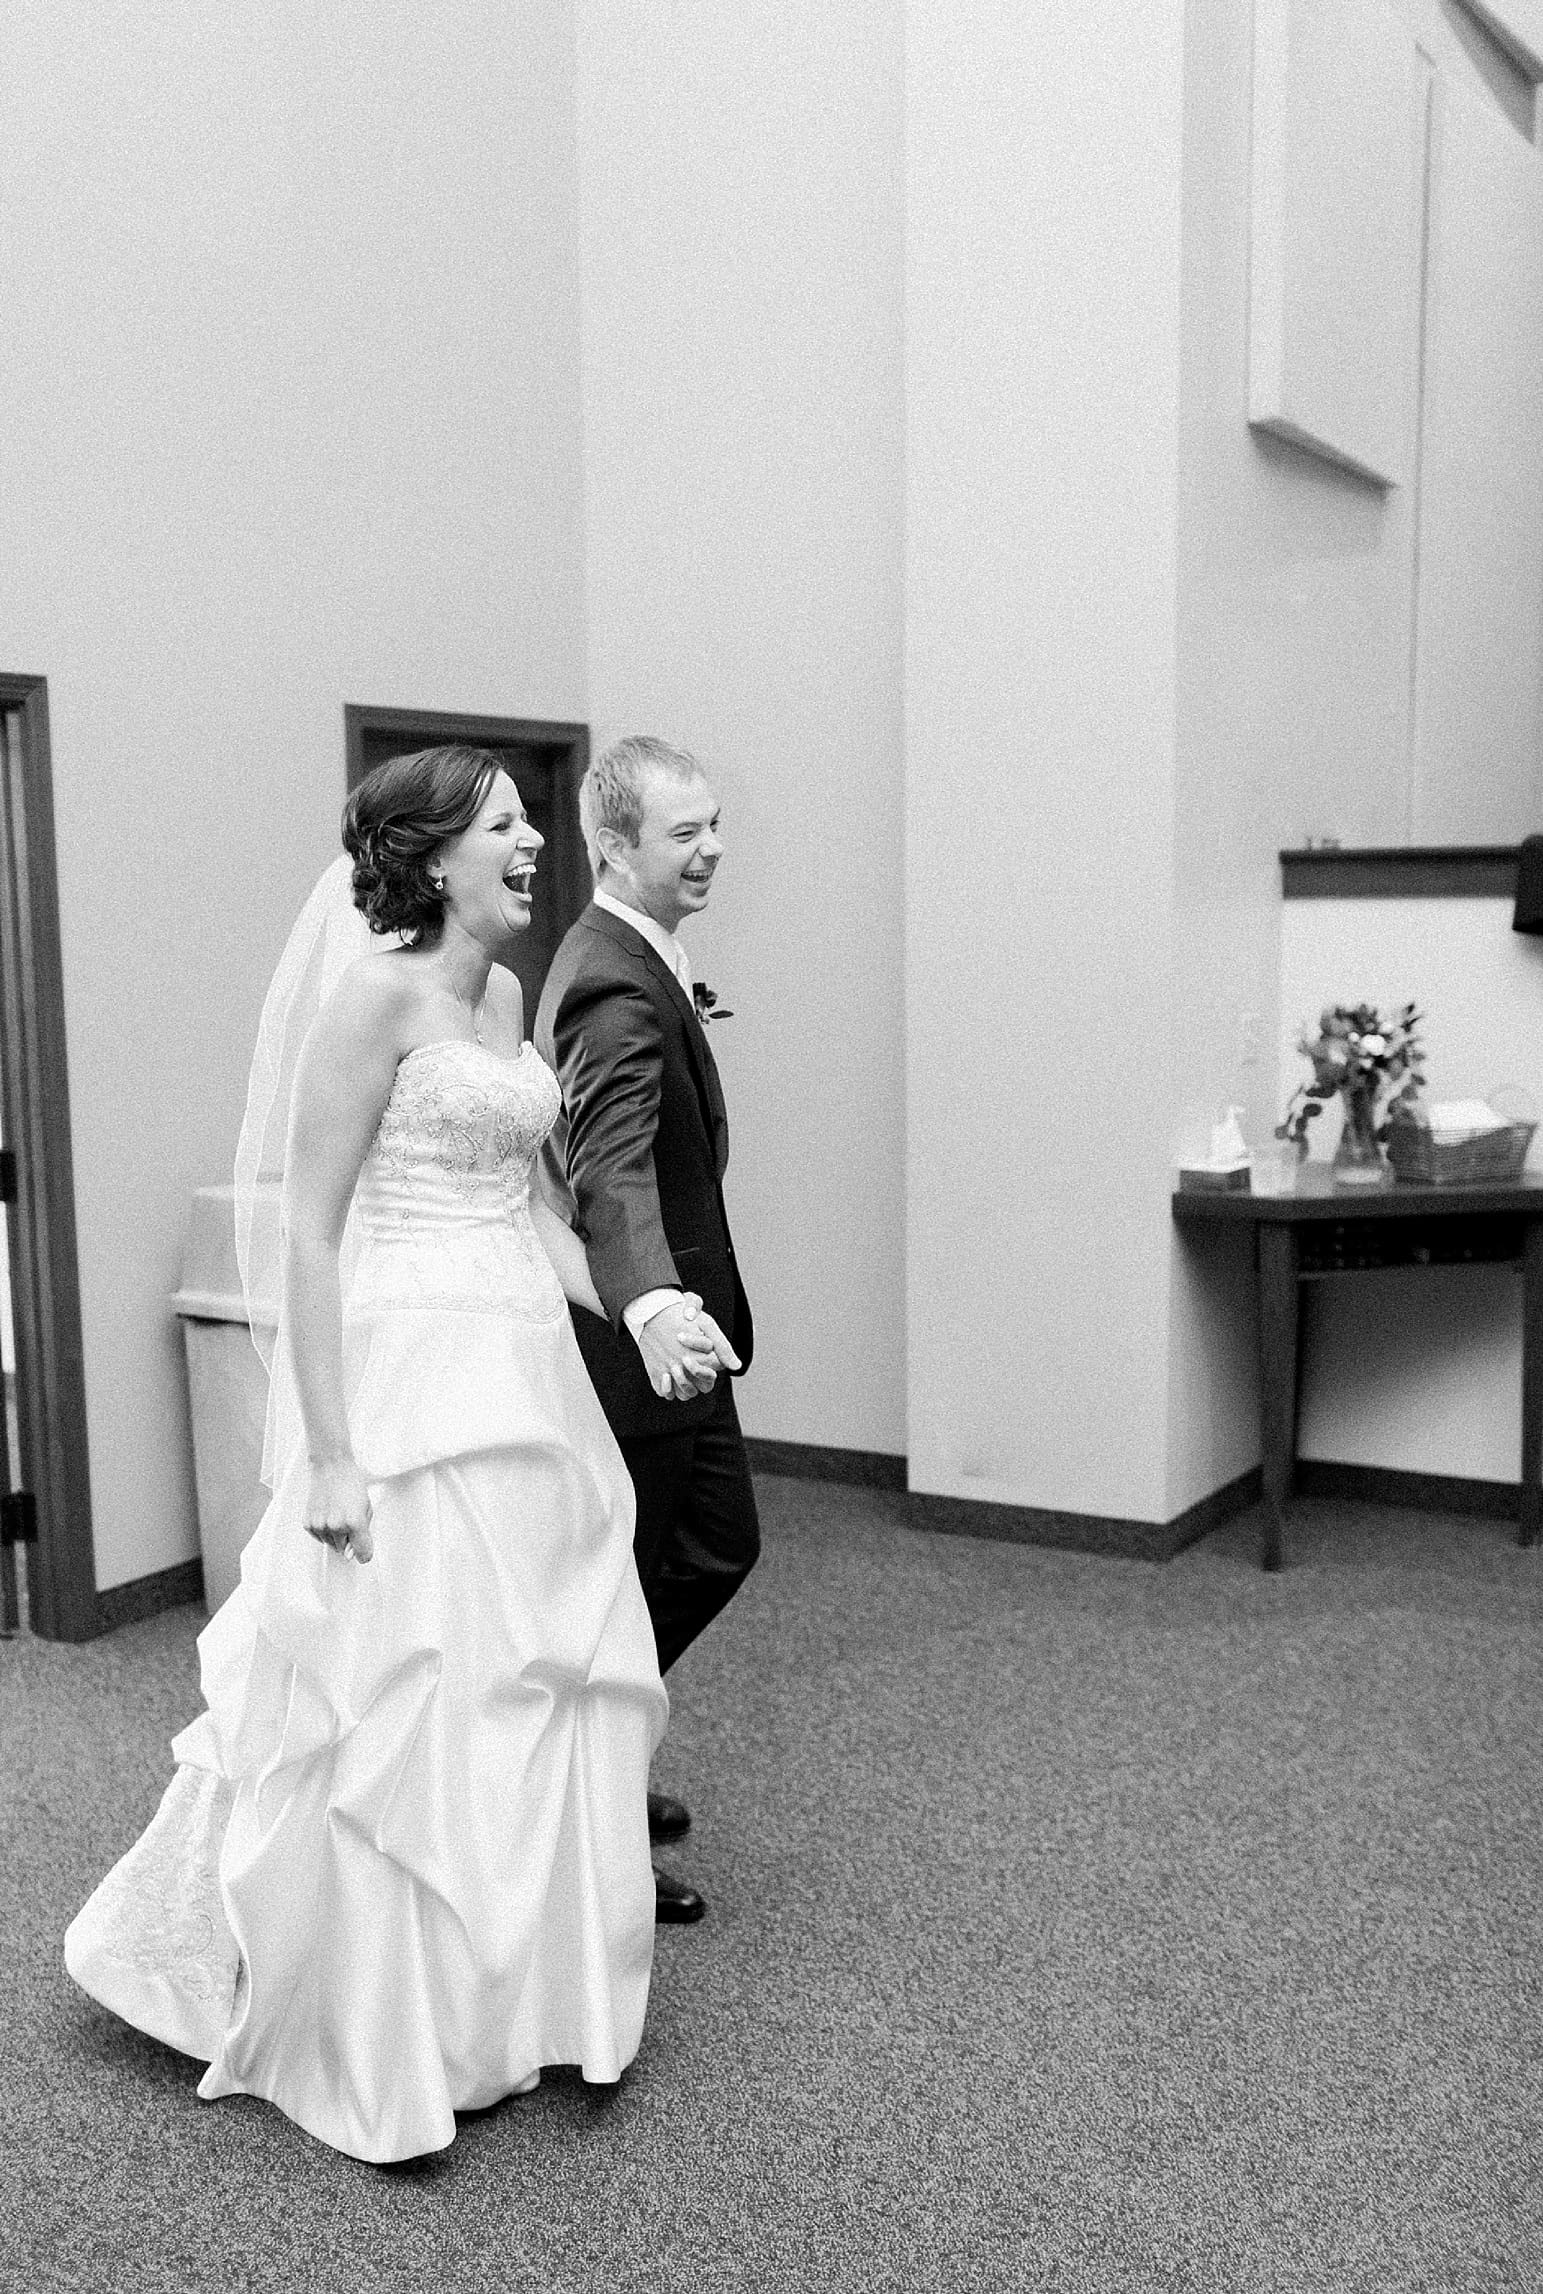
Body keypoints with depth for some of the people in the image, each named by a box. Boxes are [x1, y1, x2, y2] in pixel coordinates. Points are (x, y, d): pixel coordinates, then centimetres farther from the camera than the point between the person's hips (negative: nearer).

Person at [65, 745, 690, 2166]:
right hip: (412, 1380, -8)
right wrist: (329, 1449, -18)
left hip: (527, 1380, 8)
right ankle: (381, 2051, 22)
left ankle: (499, 2002, 33)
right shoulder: (379, 993, -13)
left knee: (532, 1695, 15)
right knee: (405, 1709, 3)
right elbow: (310, 1231, -15)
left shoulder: (506, 995, 11)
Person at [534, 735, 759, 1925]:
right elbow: (612, 1167, -40)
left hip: (668, 1318, 10)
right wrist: (652, 1305, -56)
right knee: (615, 1583, 3)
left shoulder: (627, 959, 9)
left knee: (720, 1546, 18)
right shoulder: (618, 989, -24)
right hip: (632, 1336, -10)